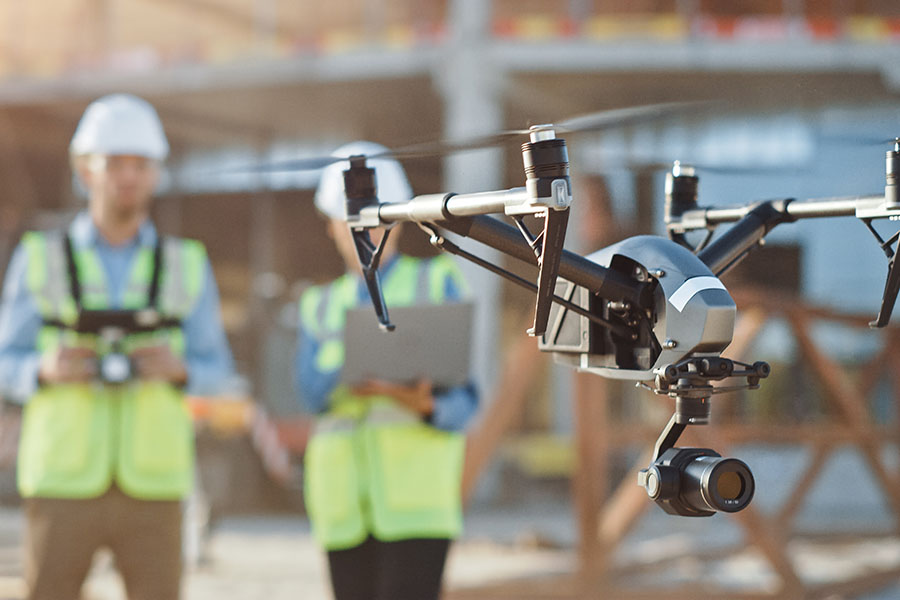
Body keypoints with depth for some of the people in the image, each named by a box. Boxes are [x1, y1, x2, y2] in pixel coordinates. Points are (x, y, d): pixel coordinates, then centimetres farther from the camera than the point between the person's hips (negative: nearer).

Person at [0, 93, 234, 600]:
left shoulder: (187, 265, 7)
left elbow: (216, 369, 8)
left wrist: (179, 368, -15)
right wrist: (47, 369, -17)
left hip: (152, 485, 1)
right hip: (63, 480, -1)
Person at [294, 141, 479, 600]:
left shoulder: (437, 283, 8)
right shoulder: (321, 307, 18)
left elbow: (462, 404, 1)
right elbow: (312, 393, -2)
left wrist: (421, 403, -22)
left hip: (416, 496, -4)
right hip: (345, 504, 4)